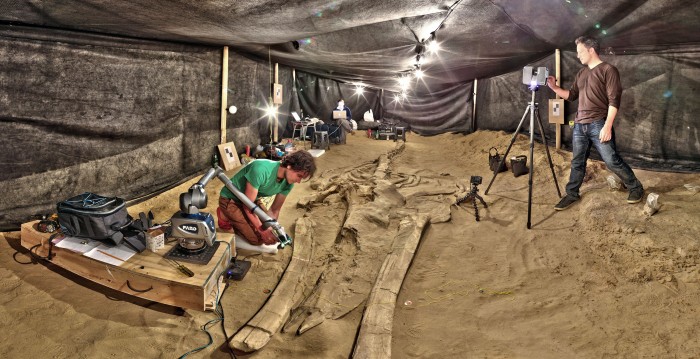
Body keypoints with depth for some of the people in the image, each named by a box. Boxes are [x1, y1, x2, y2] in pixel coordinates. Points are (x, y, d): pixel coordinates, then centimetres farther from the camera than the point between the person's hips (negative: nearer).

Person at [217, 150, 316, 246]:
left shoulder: (288, 183, -15)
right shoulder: (261, 170, -38)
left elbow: (274, 210, -7)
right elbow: (247, 205, -29)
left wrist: (268, 230, -23)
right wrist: (262, 230, -29)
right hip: (230, 199, -7)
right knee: (258, 239, -11)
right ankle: (226, 216, 7)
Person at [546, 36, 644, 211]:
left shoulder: (608, 70, -7)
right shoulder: (581, 73, 16)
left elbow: (614, 101, -13)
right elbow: (571, 95, 21)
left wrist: (607, 126, -20)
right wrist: (554, 87, 5)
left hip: (598, 125, -7)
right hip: (579, 125, 7)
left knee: (612, 161, -4)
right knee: (577, 162, 11)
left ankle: (636, 188, 14)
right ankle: (572, 194, 20)